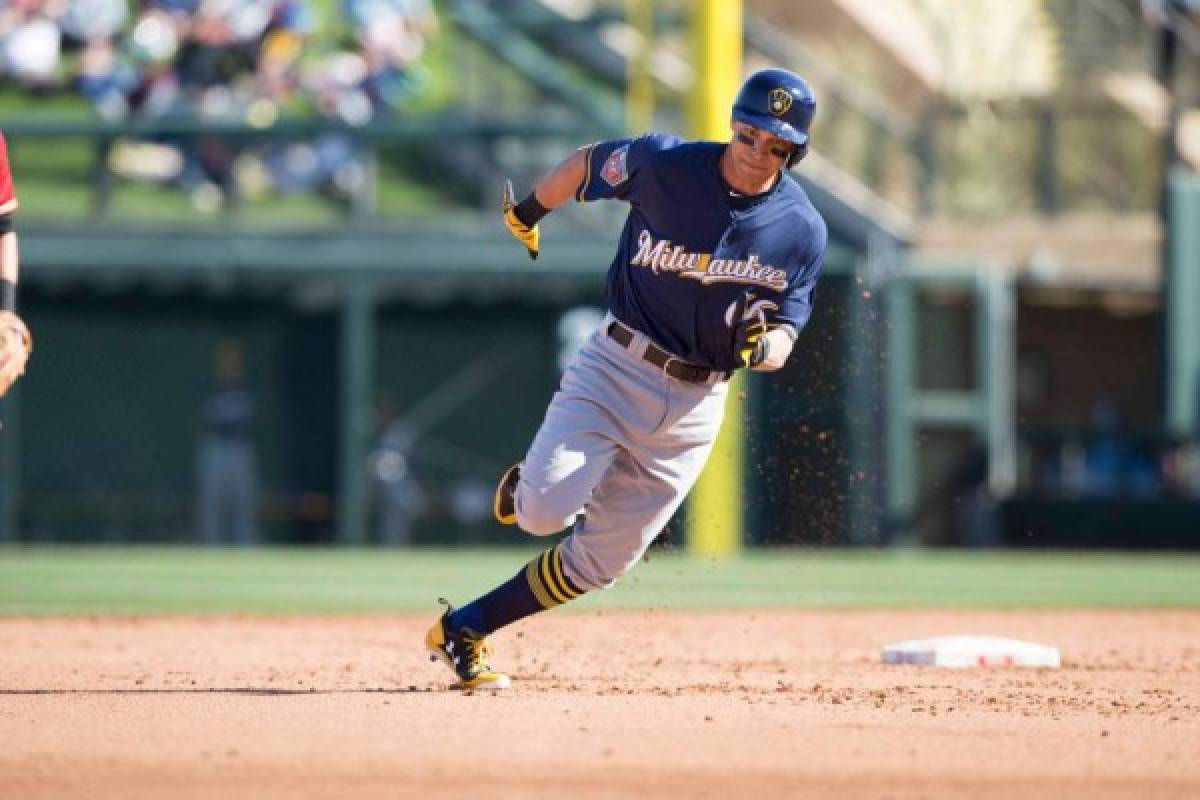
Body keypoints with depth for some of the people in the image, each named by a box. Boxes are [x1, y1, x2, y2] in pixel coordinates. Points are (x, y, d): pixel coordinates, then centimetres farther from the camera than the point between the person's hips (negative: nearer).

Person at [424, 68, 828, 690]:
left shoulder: (803, 231, -4)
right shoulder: (665, 165, -11)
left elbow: (783, 333, 1)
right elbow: (586, 165, 8)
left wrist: (762, 348, -23)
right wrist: (529, 211, 22)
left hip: (695, 404, 2)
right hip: (616, 367, -2)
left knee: (600, 561, 0)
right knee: (546, 513, -22)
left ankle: (463, 631, 16)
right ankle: (527, 486, 16)